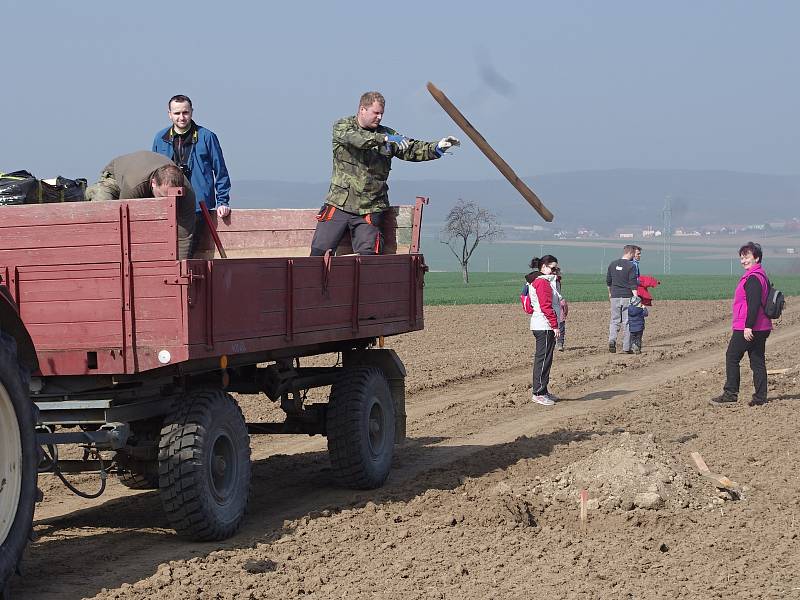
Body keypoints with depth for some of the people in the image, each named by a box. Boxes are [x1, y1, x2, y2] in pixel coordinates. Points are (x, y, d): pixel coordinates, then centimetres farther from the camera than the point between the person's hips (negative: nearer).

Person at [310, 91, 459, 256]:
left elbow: (412, 150, 4)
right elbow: (354, 138, -21)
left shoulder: (386, 134, 9)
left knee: (367, 253, -10)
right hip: (339, 204, -2)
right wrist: (384, 139, -31)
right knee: (319, 250, -4)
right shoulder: (342, 126, 1)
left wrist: (437, 148, -14)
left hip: (369, 209, 2)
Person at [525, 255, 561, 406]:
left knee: (544, 359, 14)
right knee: (543, 359, -8)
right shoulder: (542, 282, -13)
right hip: (544, 326, -11)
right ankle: (539, 393, -6)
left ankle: (542, 391, 19)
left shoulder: (543, 281, 19)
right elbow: (546, 306, -19)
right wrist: (555, 325, -20)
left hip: (541, 326, 11)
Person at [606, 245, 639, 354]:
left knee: (614, 320, 9)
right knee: (627, 322, 3)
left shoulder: (613, 264, 8)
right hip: (627, 297, -4)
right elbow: (633, 284, -14)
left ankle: (612, 340, -14)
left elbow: (608, 281, 18)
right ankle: (626, 347, 4)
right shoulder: (631, 266, -9)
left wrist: (610, 293, 32)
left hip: (615, 296, 4)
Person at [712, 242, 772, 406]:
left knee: (732, 358, -1)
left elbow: (754, 304, -24)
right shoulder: (762, 276, 17)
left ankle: (730, 393, 0)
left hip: (747, 329, -10)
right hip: (761, 328, 10)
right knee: (758, 361, 9)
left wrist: (748, 326, -26)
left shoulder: (753, 278, -16)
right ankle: (760, 397, 8)